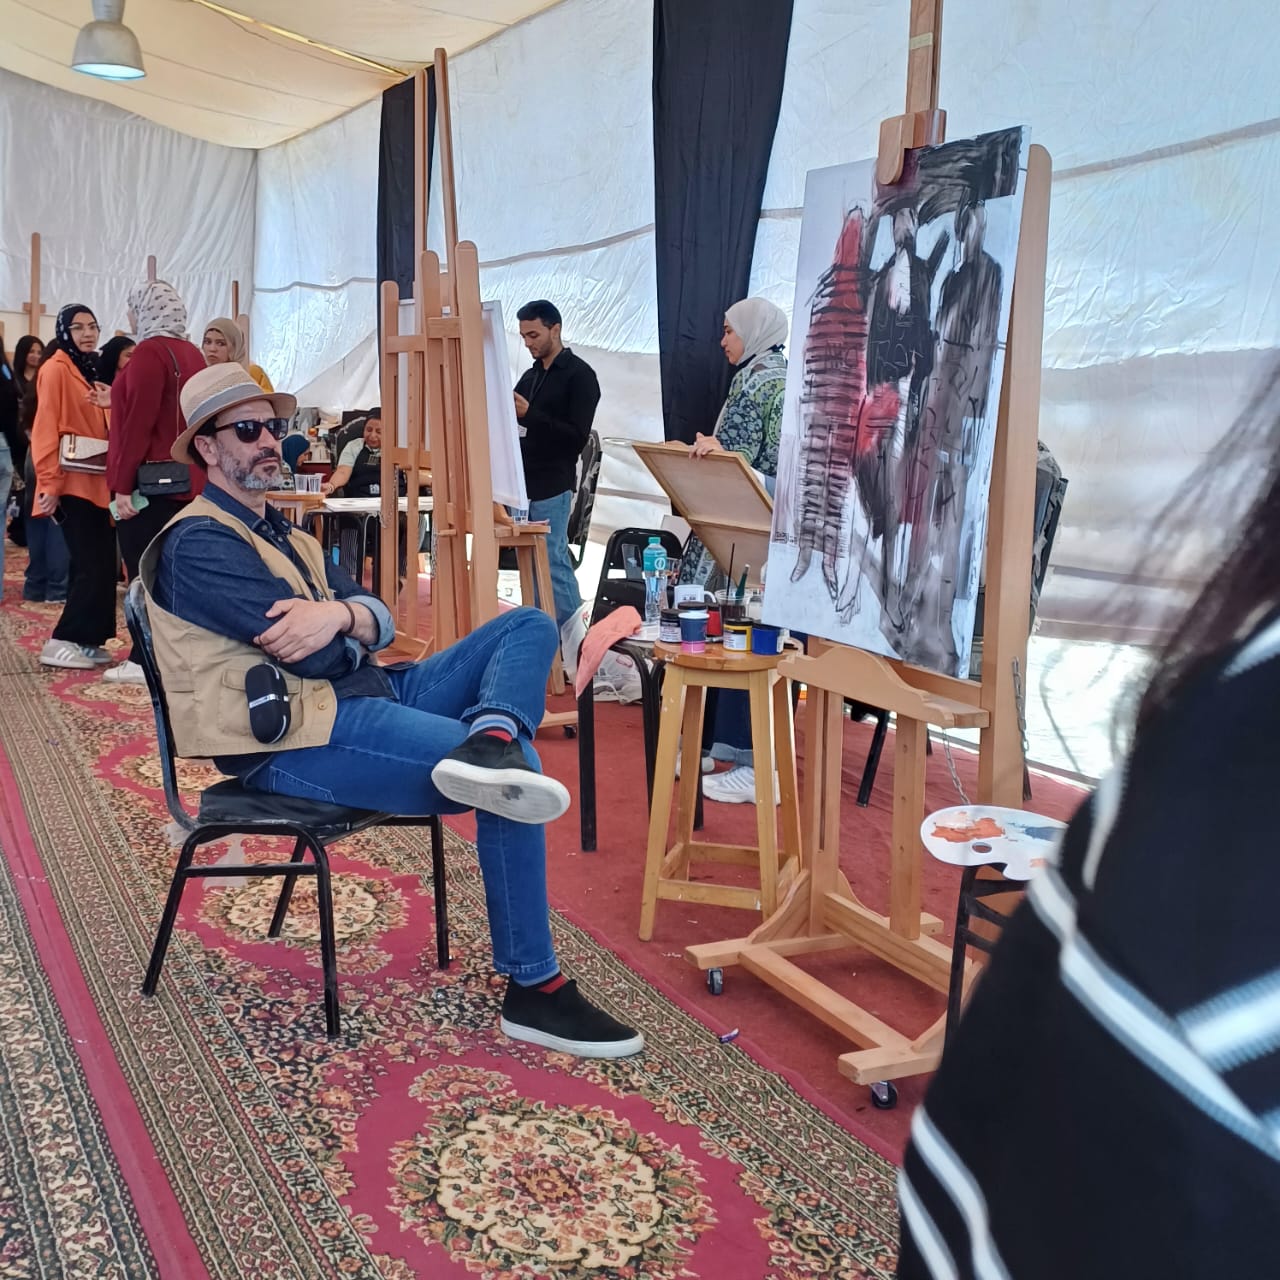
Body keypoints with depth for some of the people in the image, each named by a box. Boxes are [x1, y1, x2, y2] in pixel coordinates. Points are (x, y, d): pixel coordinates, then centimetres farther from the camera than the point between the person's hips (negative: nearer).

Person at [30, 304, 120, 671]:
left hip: (93, 483, 9)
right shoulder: (56, 369, -9)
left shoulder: (88, 371, 18)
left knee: (98, 563, 8)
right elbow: (46, 430, -16)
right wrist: (50, 485, -20)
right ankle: (62, 642, -5)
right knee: (94, 564, -12)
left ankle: (84, 640, 15)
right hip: (71, 485, -9)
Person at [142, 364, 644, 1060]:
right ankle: (533, 991, -14)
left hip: (362, 692, 10)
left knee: (529, 625, 0)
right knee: (519, 767, -23)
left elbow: (380, 618, 8)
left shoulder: (283, 534, 24)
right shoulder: (197, 545, -6)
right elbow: (318, 653, -18)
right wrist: (354, 621, 5)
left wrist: (339, 614, -16)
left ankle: (488, 742, -35)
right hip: (297, 739, -10)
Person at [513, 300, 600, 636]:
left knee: (553, 562, -9)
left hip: (552, 486, -8)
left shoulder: (579, 375, -5)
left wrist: (530, 415, -20)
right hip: (524, 483, 8)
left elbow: (578, 436, -14)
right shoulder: (530, 376, 18)